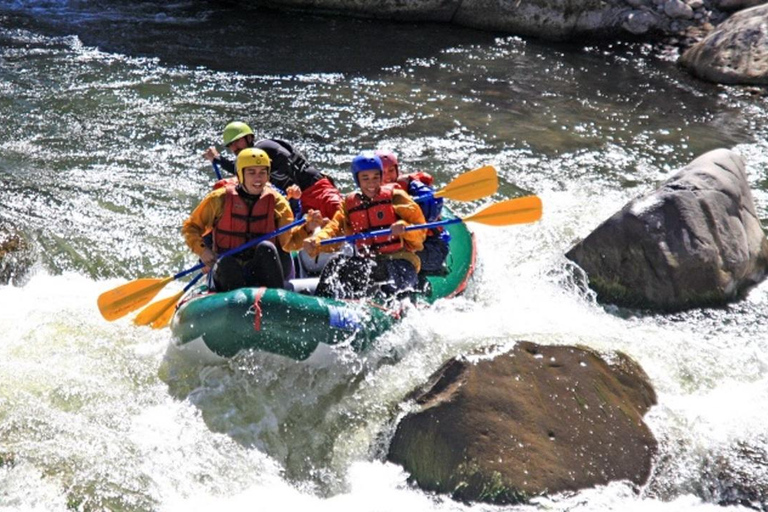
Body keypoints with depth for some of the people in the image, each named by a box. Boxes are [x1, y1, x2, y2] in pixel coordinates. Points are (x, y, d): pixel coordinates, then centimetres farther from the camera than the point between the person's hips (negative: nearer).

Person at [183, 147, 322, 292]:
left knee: (266, 247, -30)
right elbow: (190, 227, 8)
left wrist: (306, 228, -25)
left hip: (263, 273, 1)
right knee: (227, 263, -34)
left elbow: (288, 242, -6)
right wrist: (202, 250, -10)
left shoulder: (276, 201, 3)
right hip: (228, 271, -1)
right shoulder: (220, 199, 0)